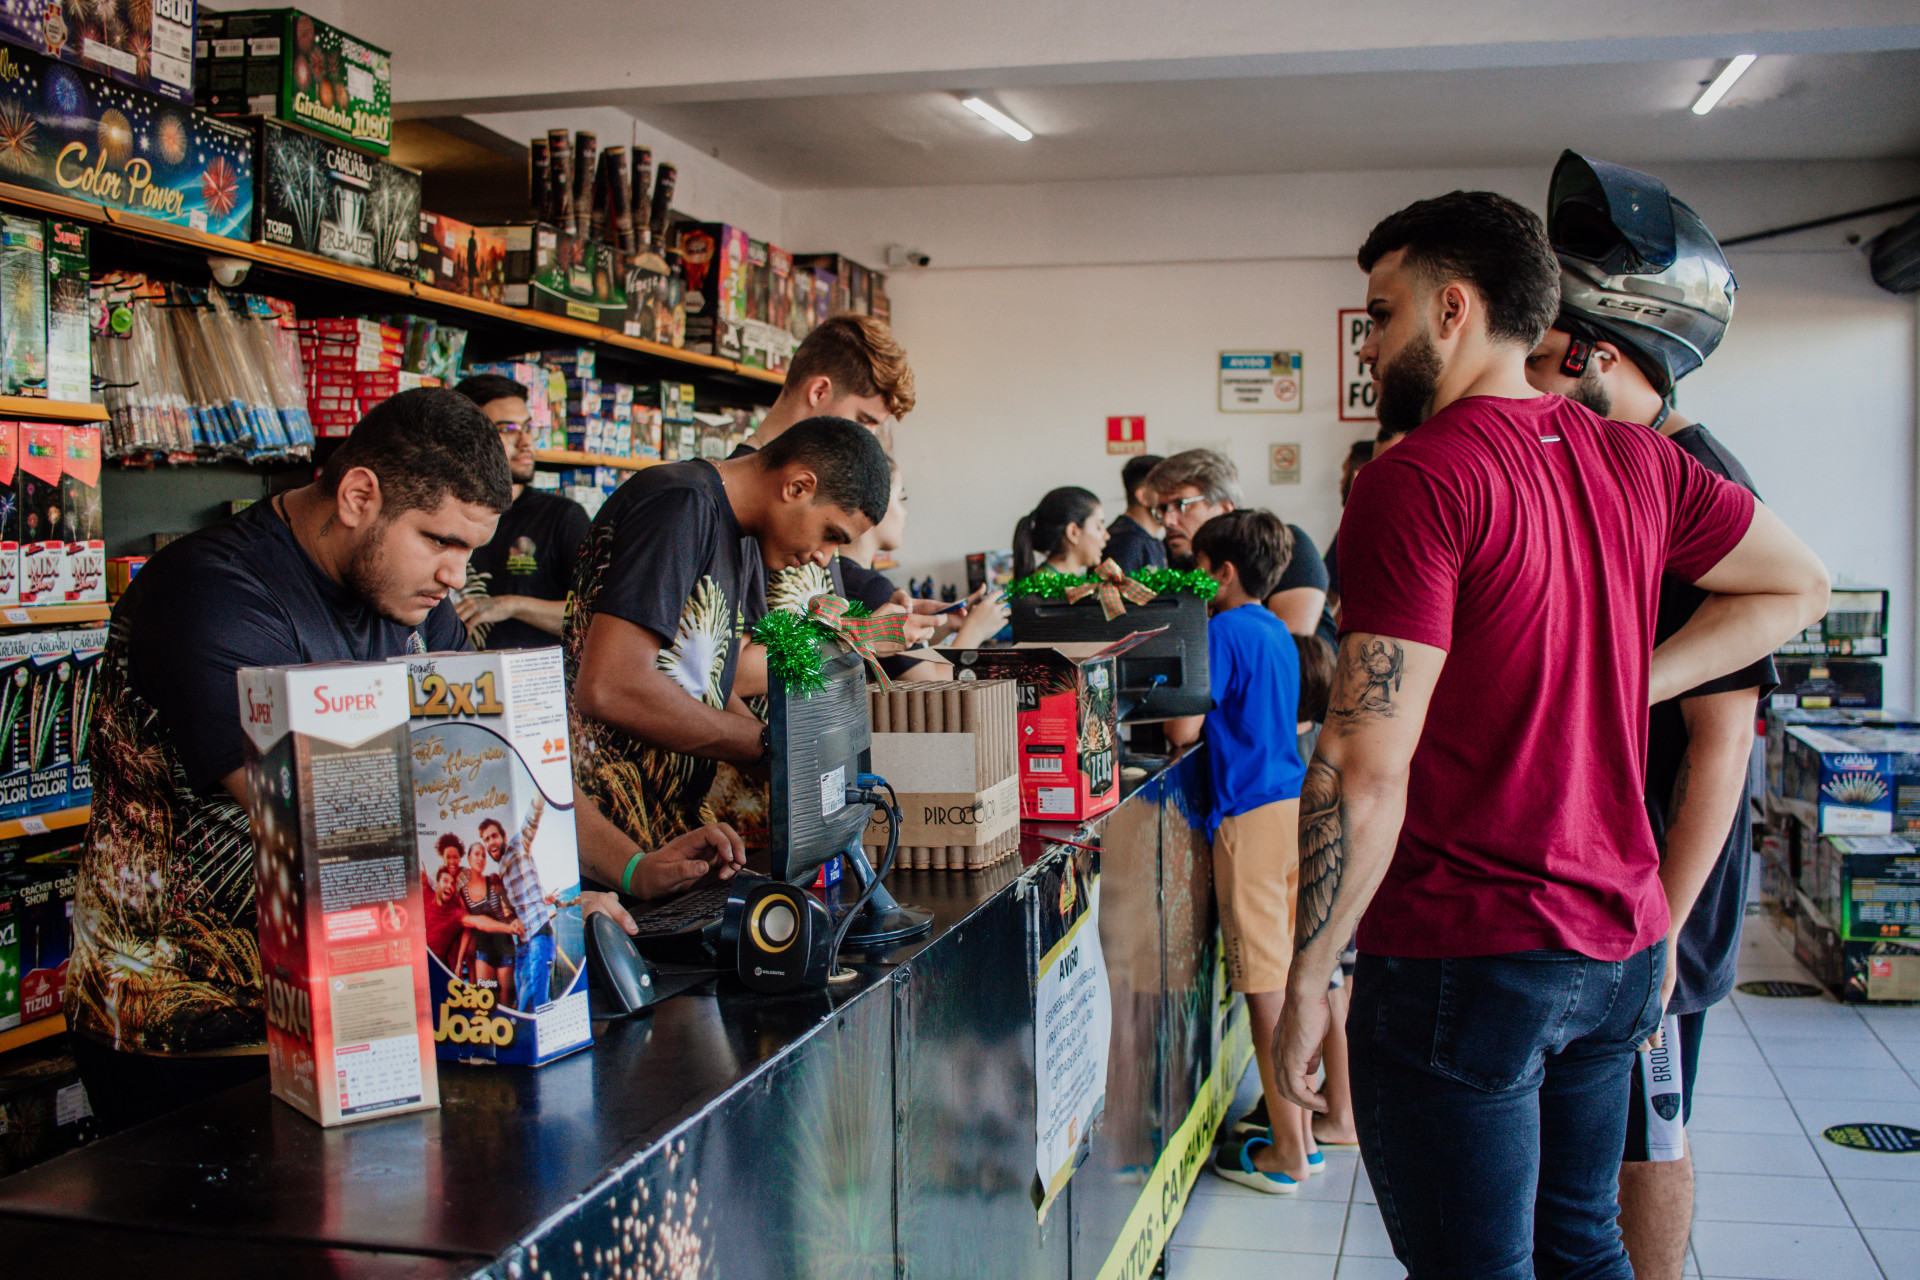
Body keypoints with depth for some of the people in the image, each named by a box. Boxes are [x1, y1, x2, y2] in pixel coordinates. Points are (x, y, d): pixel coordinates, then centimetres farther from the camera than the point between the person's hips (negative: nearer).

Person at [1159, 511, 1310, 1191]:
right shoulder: (1277, 632, 16)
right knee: (1289, 976, 14)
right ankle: (1301, 1131, 22)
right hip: (1294, 806, 9)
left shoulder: (1223, 632, -10)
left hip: (1252, 816, -9)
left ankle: (1286, 1155, 4)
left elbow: (1183, 730, -14)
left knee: (1268, 989, -3)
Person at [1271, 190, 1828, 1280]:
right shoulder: (1634, 460, 5)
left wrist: (1306, 980, -12)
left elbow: (1366, 771, -22)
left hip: (1463, 957, -7)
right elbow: (1800, 585, 22)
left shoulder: (1417, 481, -17)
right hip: (1618, 943, 7)